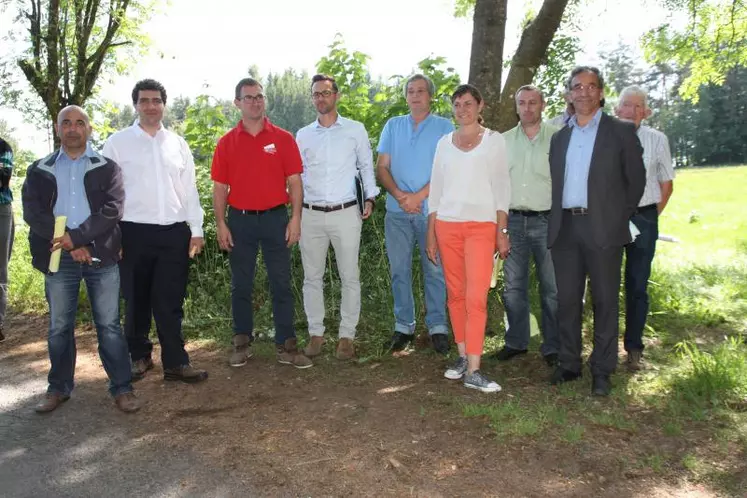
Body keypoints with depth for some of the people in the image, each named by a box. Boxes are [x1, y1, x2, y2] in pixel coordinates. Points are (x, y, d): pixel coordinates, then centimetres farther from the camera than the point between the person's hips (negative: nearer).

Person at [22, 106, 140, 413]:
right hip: (59, 258, 2)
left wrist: (77, 237, -17)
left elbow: (113, 210, -8)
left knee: (109, 325, 2)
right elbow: (32, 212, -2)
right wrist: (69, 245, -13)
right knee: (59, 327, 11)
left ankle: (122, 387, 10)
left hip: (101, 255, -2)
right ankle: (58, 387, 26)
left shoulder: (106, 167, 5)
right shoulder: (39, 170, 10)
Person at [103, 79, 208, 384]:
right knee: (136, 300, 10)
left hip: (174, 233, 2)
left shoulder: (178, 144, 11)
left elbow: (189, 189, 11)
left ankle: (176, 362, 10)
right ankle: (139, 356, 27)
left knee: (170, 301, 4)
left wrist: (196, 229, 7)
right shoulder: (117, 143, 3)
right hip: (133, 232, -1)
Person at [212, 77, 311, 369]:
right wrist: (221, 224, -3)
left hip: (275, 218, -1)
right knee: (241, 285, 10)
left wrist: (295, 218, -8)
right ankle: (242, 343, 23)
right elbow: (219, 187, 5)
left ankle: (286, 345, 11)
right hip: (239, 220, 1)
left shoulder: (283, 139, 2)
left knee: (281, 284, 3)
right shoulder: (227, 142, 5)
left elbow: (294, 181, 0)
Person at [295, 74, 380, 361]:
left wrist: (370, 197, -2)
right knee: (312, 277, 7)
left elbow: (366, 165, 9)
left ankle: (347, 336, 12)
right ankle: (316, 334, 19)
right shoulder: (303, 135, 11)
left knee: (350, 277, 1)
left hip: (345, 213, -2)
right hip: (311, 215, 2)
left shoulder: (355, 130, 5)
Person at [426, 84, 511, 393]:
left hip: (482, 225, -3)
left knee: (476, 297, -11)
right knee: (455, 293, 7)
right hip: (447, 225, 3)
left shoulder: (494, 140, 5)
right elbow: (436, 190, 12)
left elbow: (501, 187, 3)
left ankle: (473, 371, -8)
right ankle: (463, 356, 19)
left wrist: (502, 231, -4)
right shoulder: (444, 143, 12)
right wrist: (431, 234, 9)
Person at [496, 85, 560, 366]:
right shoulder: (504, 140, 11)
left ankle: (553, 346, 14)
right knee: (513, 286, 9)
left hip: (547, 220, -3)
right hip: (513, 220, 3)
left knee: (552, 288, 2)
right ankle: (516, 341, 22)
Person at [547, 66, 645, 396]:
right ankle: (569, 363, 20)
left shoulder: (620, 132, 2)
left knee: (604, 300, 2)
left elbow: (636, 180, 3)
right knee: (567, 299, 8)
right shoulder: (559, 137, 15)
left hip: (603, 228, -4)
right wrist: (556, 220, 9)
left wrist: (619, 218, 2)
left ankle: (602, 371, 12)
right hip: (564, 228, 4)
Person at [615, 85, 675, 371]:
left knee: (637, 286, 5)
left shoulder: (657, 140, 5)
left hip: (643, 219, 1)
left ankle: (634, 348, 16)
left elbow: (667, 183, 12)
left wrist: (651, 217, 6)